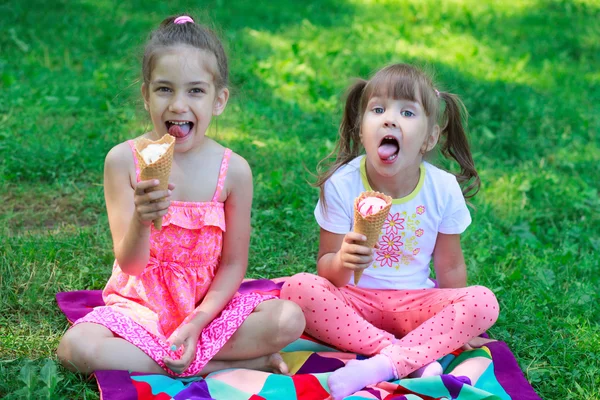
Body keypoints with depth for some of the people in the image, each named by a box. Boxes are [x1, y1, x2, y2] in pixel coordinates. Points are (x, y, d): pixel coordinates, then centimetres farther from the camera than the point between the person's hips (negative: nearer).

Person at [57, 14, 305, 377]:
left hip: (208, 304, 0)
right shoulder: (124, 160, -12)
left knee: (289, 320, -23)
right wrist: (141, 221, -37)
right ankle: (235, 364, -20)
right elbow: (130, 264, -15)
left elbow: (233, 265, -3)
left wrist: (197, 322, -17)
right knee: (76, 347, -30)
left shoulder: (233, 170, -9)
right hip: (139, 303, 0)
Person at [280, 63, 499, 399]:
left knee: (484, 302, -24)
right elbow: (326, 267, -11)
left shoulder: (444, 189, -9)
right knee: (299, 288, -30)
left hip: (416, 303, 1)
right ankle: (415, 358, -28)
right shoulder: (341, 185, -13)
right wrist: (342, 262, -34)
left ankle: (382, 365, -31)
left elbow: (450, 267, 4)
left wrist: (458, 327, 4)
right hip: (354, 300, -1)